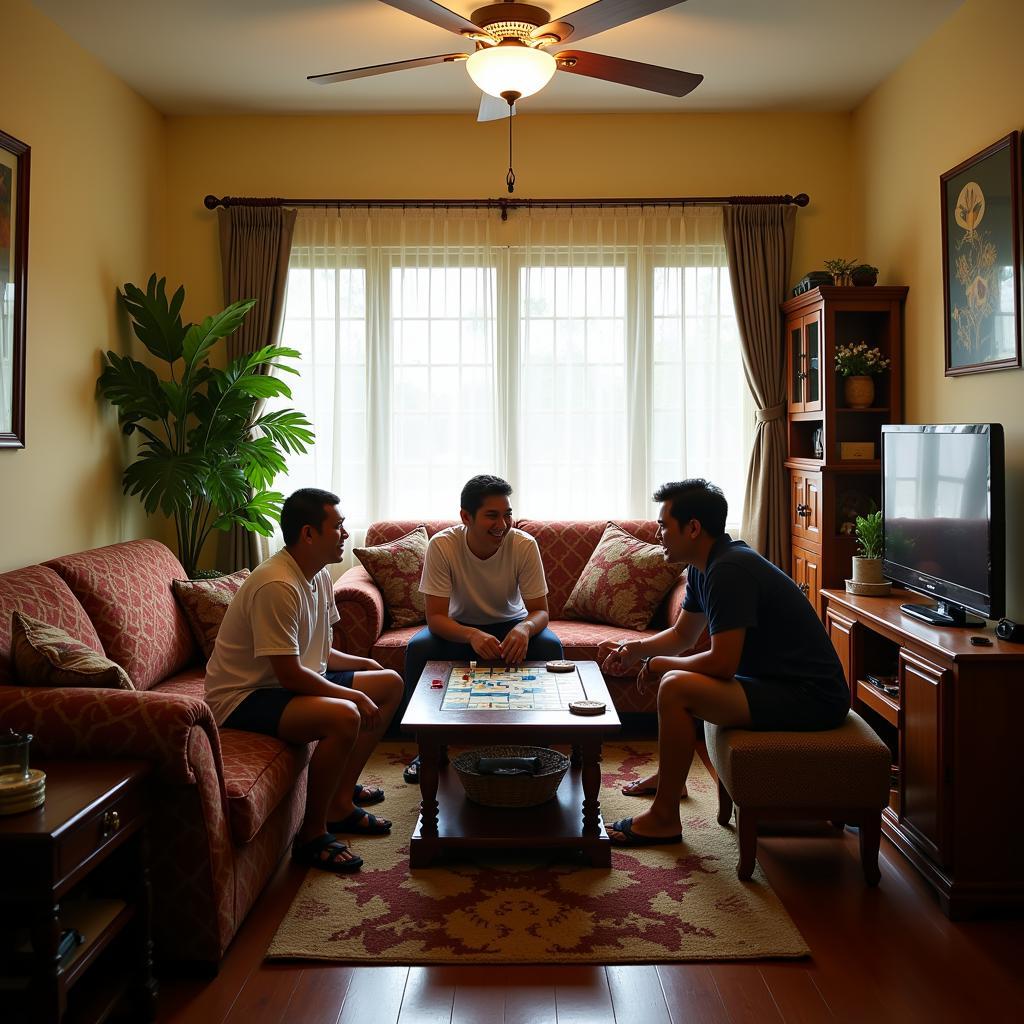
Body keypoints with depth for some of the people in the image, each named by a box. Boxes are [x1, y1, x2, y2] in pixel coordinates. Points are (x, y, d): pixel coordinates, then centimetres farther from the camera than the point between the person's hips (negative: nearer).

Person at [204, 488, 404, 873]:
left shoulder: (320, 577, 5)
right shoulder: (277, 585, -26)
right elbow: (290, 674, -26)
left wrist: (364, 665, 3)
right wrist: (355, 696, -18)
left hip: (295, 680, 10)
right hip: (243, 696, -10)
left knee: (390, 684, 8)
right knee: (344, 716, -33)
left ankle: (340, 801, 12)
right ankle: (312, 834, -13)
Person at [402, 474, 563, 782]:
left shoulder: (524, 545, -22)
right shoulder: (441, 546, -25)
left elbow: (540, 610, -17)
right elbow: (435, 617, -26)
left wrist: (524, 629, -43)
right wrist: (472, 636, -47)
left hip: (510, 625, 1)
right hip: (459, 626, 0)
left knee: (550, 647, -29)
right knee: (417, 648, -29)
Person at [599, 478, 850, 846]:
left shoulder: (729, 570, -23)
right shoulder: (706, 566, 8)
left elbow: (722, 663, -26)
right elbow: (682, 635, 19)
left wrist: (659, 664, -11)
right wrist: (634, 648, 2)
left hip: (810, 698, -11)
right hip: (777, 680, 11)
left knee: (676, 687, -22)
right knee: (676, 672, 23)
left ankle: (664, 818, -9)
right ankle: (669, 776, 35)